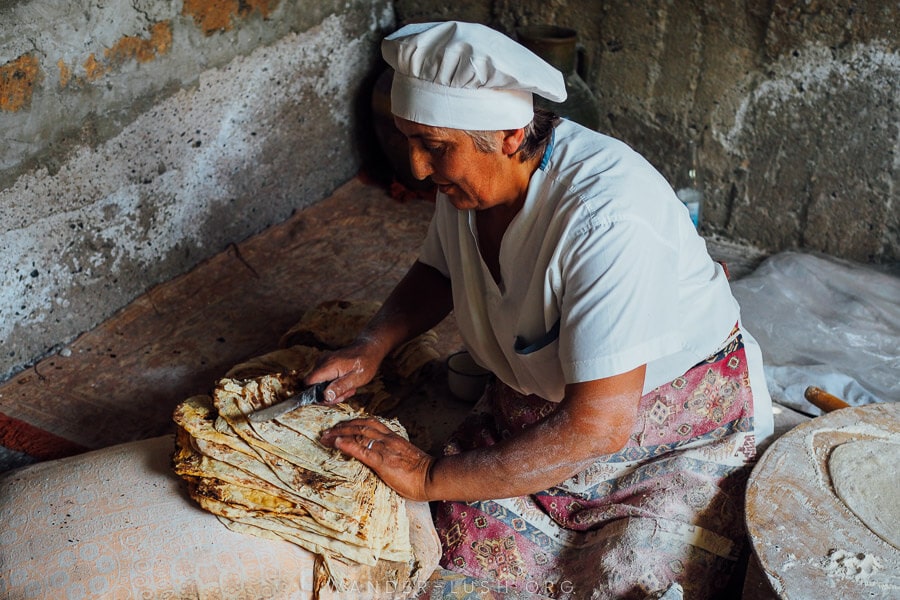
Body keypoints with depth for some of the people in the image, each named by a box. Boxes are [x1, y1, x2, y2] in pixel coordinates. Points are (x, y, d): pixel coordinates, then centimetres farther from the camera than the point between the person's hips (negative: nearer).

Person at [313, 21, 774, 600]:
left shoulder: (606, 219, -34)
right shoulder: (468, 178, -9)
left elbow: (599, 425, -36)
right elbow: (438, 273, 13)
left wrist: (430, 477, -29)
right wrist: (371, 347, -6)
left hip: (677, 418, -5)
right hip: (539, 401, 6)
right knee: (472, 537, -15)